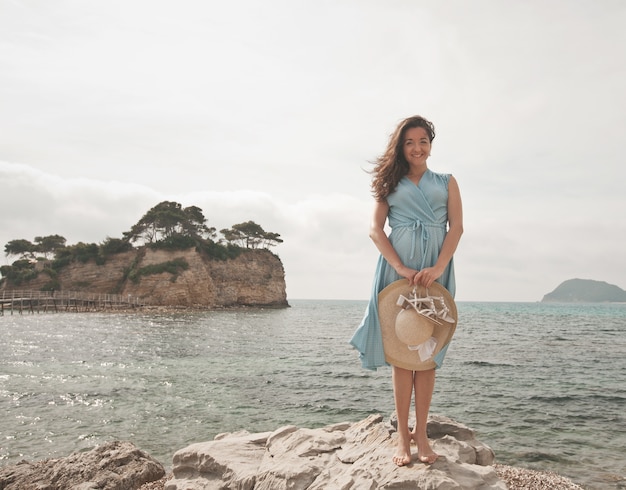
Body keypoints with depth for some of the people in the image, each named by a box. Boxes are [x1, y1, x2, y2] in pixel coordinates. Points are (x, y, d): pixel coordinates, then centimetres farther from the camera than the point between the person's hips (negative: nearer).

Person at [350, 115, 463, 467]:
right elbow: (375, 230, 2)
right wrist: (401, 268, -12)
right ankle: (403, 436, 4)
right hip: (397, 270, -1)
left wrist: (438, 268, -14)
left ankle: (421, 433, 10)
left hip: (435, 273, 1)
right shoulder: (391, 183, 12)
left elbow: (457, 227, 2)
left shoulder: (447, 182, 14)